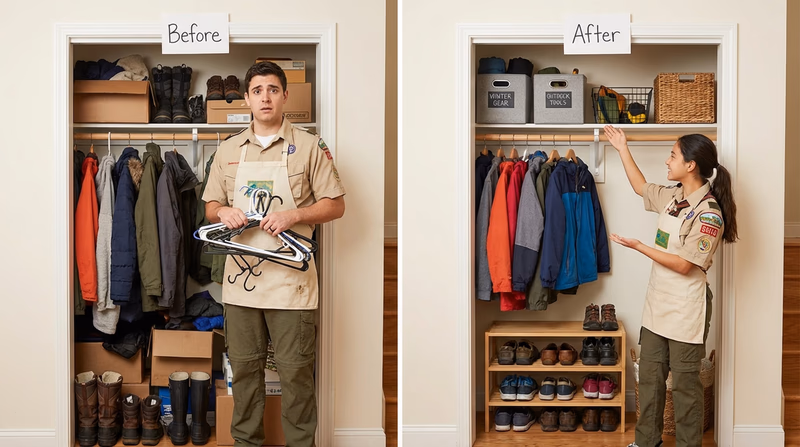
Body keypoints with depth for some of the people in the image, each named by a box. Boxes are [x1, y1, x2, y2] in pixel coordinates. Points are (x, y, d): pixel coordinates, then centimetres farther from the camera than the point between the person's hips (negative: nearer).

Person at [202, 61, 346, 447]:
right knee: (243, 368, 12)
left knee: (296, 372, 1)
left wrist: (293, 216, -15)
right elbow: (210, 207, 17)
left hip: (290, 279, -3)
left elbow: (335, 205, 0)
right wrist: (223, 212, -6)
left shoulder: (309, 147, 1)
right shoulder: (228, 150, 12)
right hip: (241, 277, 4)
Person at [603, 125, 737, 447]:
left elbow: (684, 265, -21)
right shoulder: (673, 196, 4)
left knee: (685, 384, 5)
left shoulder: (709, 213, -20)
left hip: (686, 310, -8)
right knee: (649, 376, 15)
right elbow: (641, 187, 25)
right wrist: (623, 149, 24)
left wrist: (638, 247, -18)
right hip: (657, 303, 8)